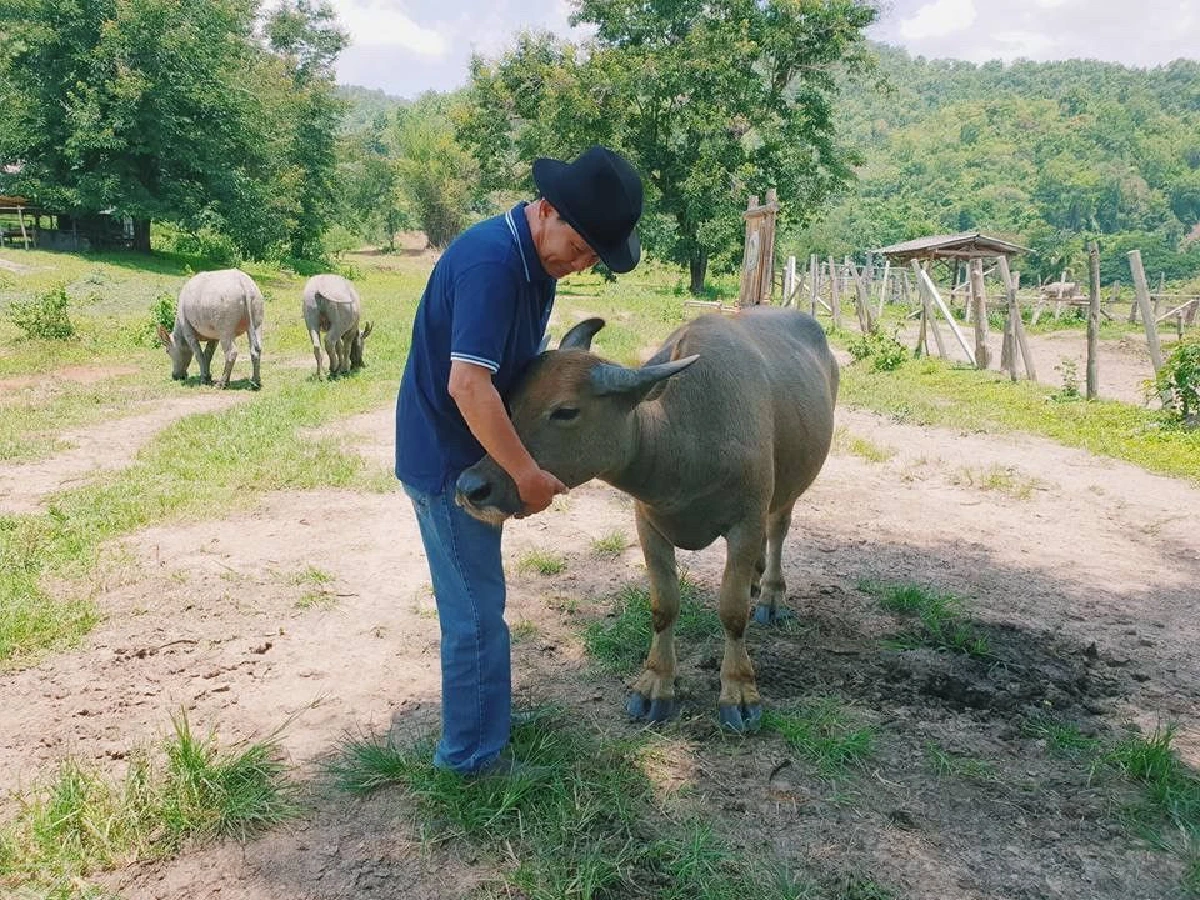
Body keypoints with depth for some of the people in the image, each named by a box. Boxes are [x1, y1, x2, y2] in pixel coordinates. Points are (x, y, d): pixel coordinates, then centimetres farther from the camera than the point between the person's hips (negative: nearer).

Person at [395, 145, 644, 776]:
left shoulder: (538, 257, 5)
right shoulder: (492, 259, -26)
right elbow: (467, 384, -33)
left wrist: (528, 465, 5)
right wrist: (528, 474, -24)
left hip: (473, 455, 9)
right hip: (445, 457, -9)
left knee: (475, 598, 21)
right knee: (476, 610, 1)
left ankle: (485, 713, 39)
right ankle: (474, 754, 16)